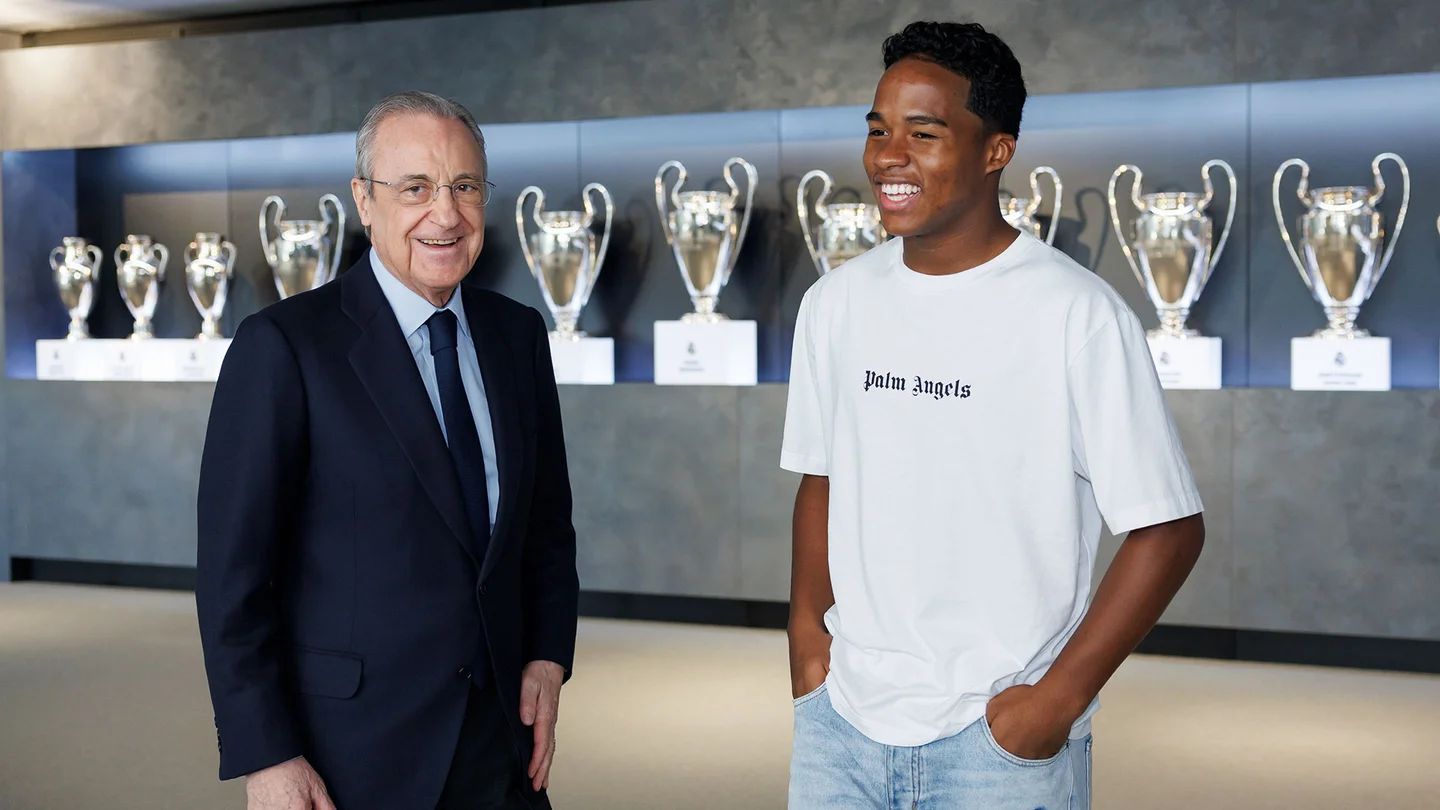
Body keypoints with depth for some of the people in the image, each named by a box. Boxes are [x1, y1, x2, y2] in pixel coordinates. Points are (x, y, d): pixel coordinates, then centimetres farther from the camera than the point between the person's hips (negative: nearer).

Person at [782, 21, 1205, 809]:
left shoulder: (1077, 313, -12)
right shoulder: (835, 302, 3)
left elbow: (1168, 527, -10)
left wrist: (1059, 698, -13)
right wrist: (807, 625, -1)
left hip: (1000, 734, -4)